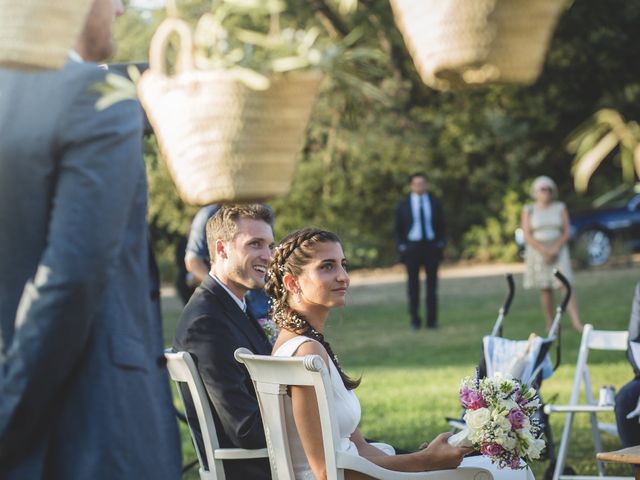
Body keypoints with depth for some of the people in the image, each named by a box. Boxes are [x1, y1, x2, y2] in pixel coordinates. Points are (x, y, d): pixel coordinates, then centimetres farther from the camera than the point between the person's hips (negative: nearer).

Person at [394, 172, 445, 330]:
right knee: (413, 285, 1)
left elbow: (441, 226, 10)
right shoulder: (403, 206, 3)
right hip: (411, 247, -1)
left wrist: (440, 244, -1)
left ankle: (432, 320, 8)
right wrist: (401, 247, -5)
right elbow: (398, 229, 4)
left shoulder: (434, 203, 7)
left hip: (431, 246, 1)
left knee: (432, 284, 3)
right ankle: (415, 321, 7)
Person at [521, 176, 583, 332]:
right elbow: (527, 236, -4)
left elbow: (566, 233, 2)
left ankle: (576, 322, -21)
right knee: (545, 289, 0)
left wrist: (554, 250, -13)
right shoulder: (528, 210, 4)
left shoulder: (560, 208, 8)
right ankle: (550, 323, 7)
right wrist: (545, 251, -14)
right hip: (537, 252, 0)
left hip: (558, 250, 0)